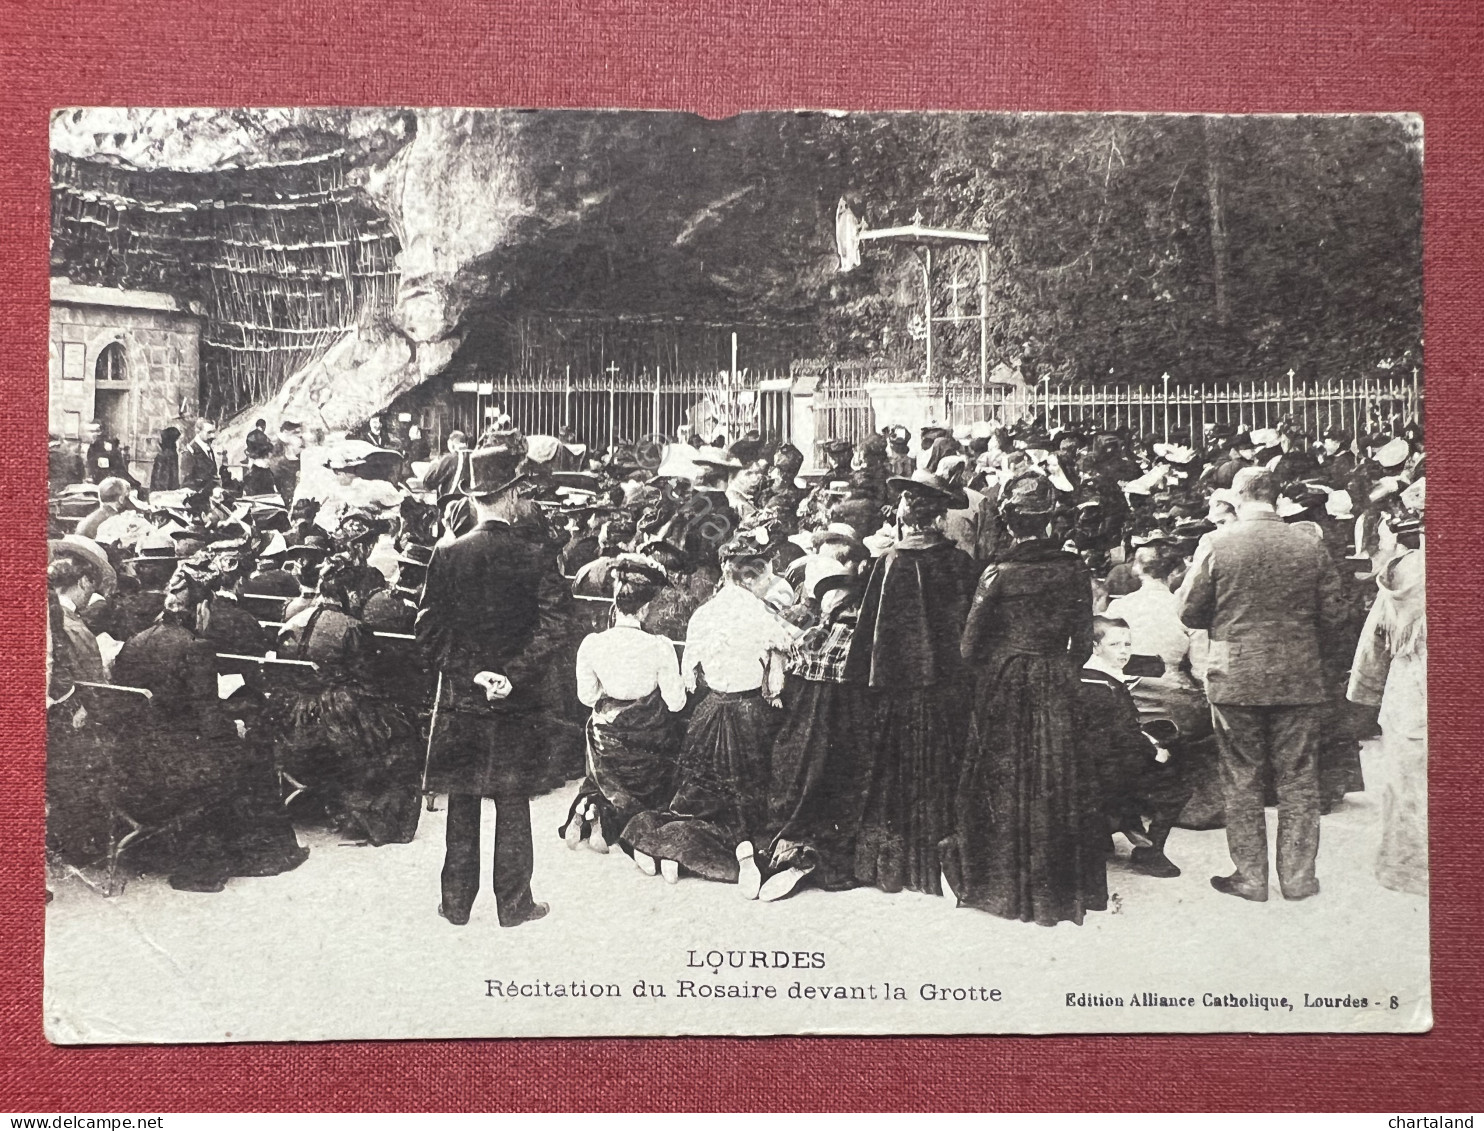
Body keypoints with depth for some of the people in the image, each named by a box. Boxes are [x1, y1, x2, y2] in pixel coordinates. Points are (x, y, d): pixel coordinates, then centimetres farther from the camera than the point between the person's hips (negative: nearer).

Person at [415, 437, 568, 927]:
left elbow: (428, 629, -6)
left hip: (459, 698, 2)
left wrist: (471, 673, -6)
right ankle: (513, 903, 14)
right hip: (516, 702, -2)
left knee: (462, 804, 12)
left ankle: (457, 903, 18)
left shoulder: (447, 555, -5)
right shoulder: (535, 557, -10)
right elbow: (551, 625, -16)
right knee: (513, 804, 8)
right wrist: (513, 673, -14)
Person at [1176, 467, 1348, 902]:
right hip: (1300, 681, 2)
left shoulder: (1215, 544, -8)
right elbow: (1334, 612, 2)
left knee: (1242, 782, 9)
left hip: (1235, 680, -1)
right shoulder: (1310, 546, -2)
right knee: (1297, 781, 10)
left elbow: (1190, 611, -4)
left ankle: (1250, 877, 12)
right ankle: (1298, 877, 15)